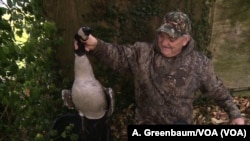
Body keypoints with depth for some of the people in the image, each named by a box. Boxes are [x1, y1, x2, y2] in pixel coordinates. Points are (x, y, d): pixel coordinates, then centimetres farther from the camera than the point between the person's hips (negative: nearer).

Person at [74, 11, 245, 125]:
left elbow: (217, 89, 1)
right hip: (147, 124, 1)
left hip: (180, 129, 0)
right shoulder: (143, 53, -12)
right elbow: (118, 55, -18)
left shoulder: (199, 63, -11)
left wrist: (235, 114, 0)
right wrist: (96, 45, -38)